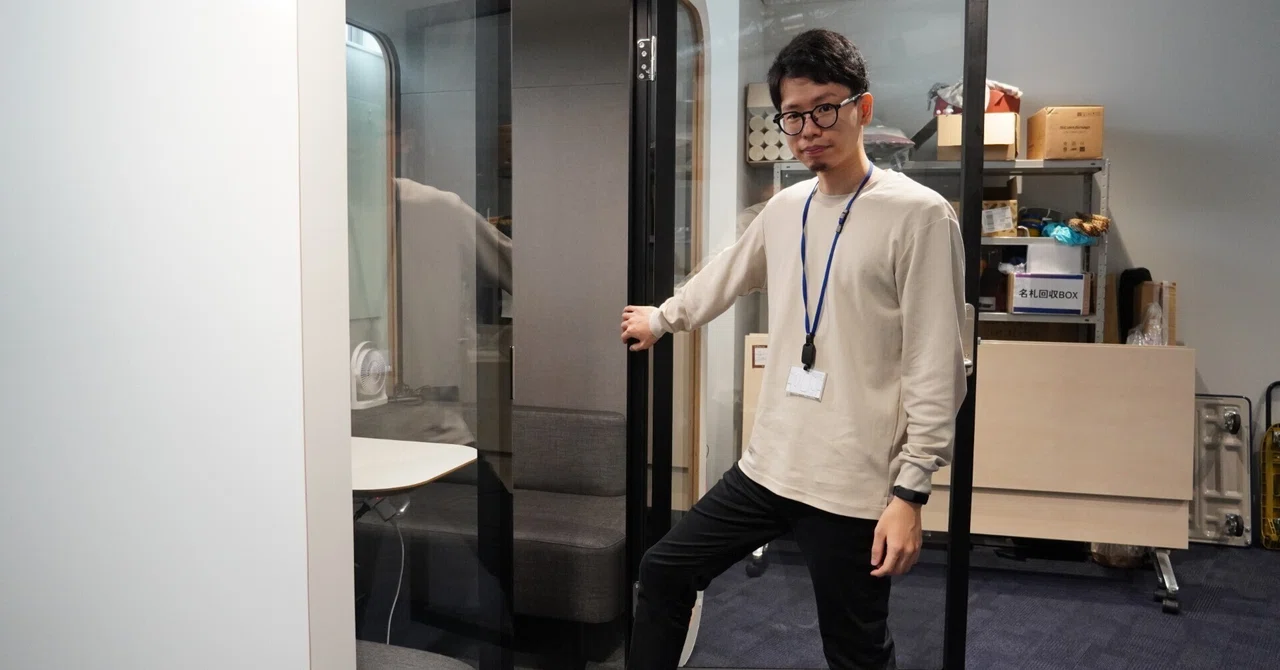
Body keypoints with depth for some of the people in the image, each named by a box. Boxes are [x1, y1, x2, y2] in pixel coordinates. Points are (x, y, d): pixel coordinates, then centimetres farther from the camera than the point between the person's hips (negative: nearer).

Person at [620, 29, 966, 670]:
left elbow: (936, 369, -14)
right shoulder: (785, 207, 8)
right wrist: (661, 318, 42)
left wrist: (910, 492, -17)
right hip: (767, 465, 7)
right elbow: (726, 273, 28)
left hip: (854, 487, -6)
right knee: (664, 571, 15)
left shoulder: (919, 215, -11)